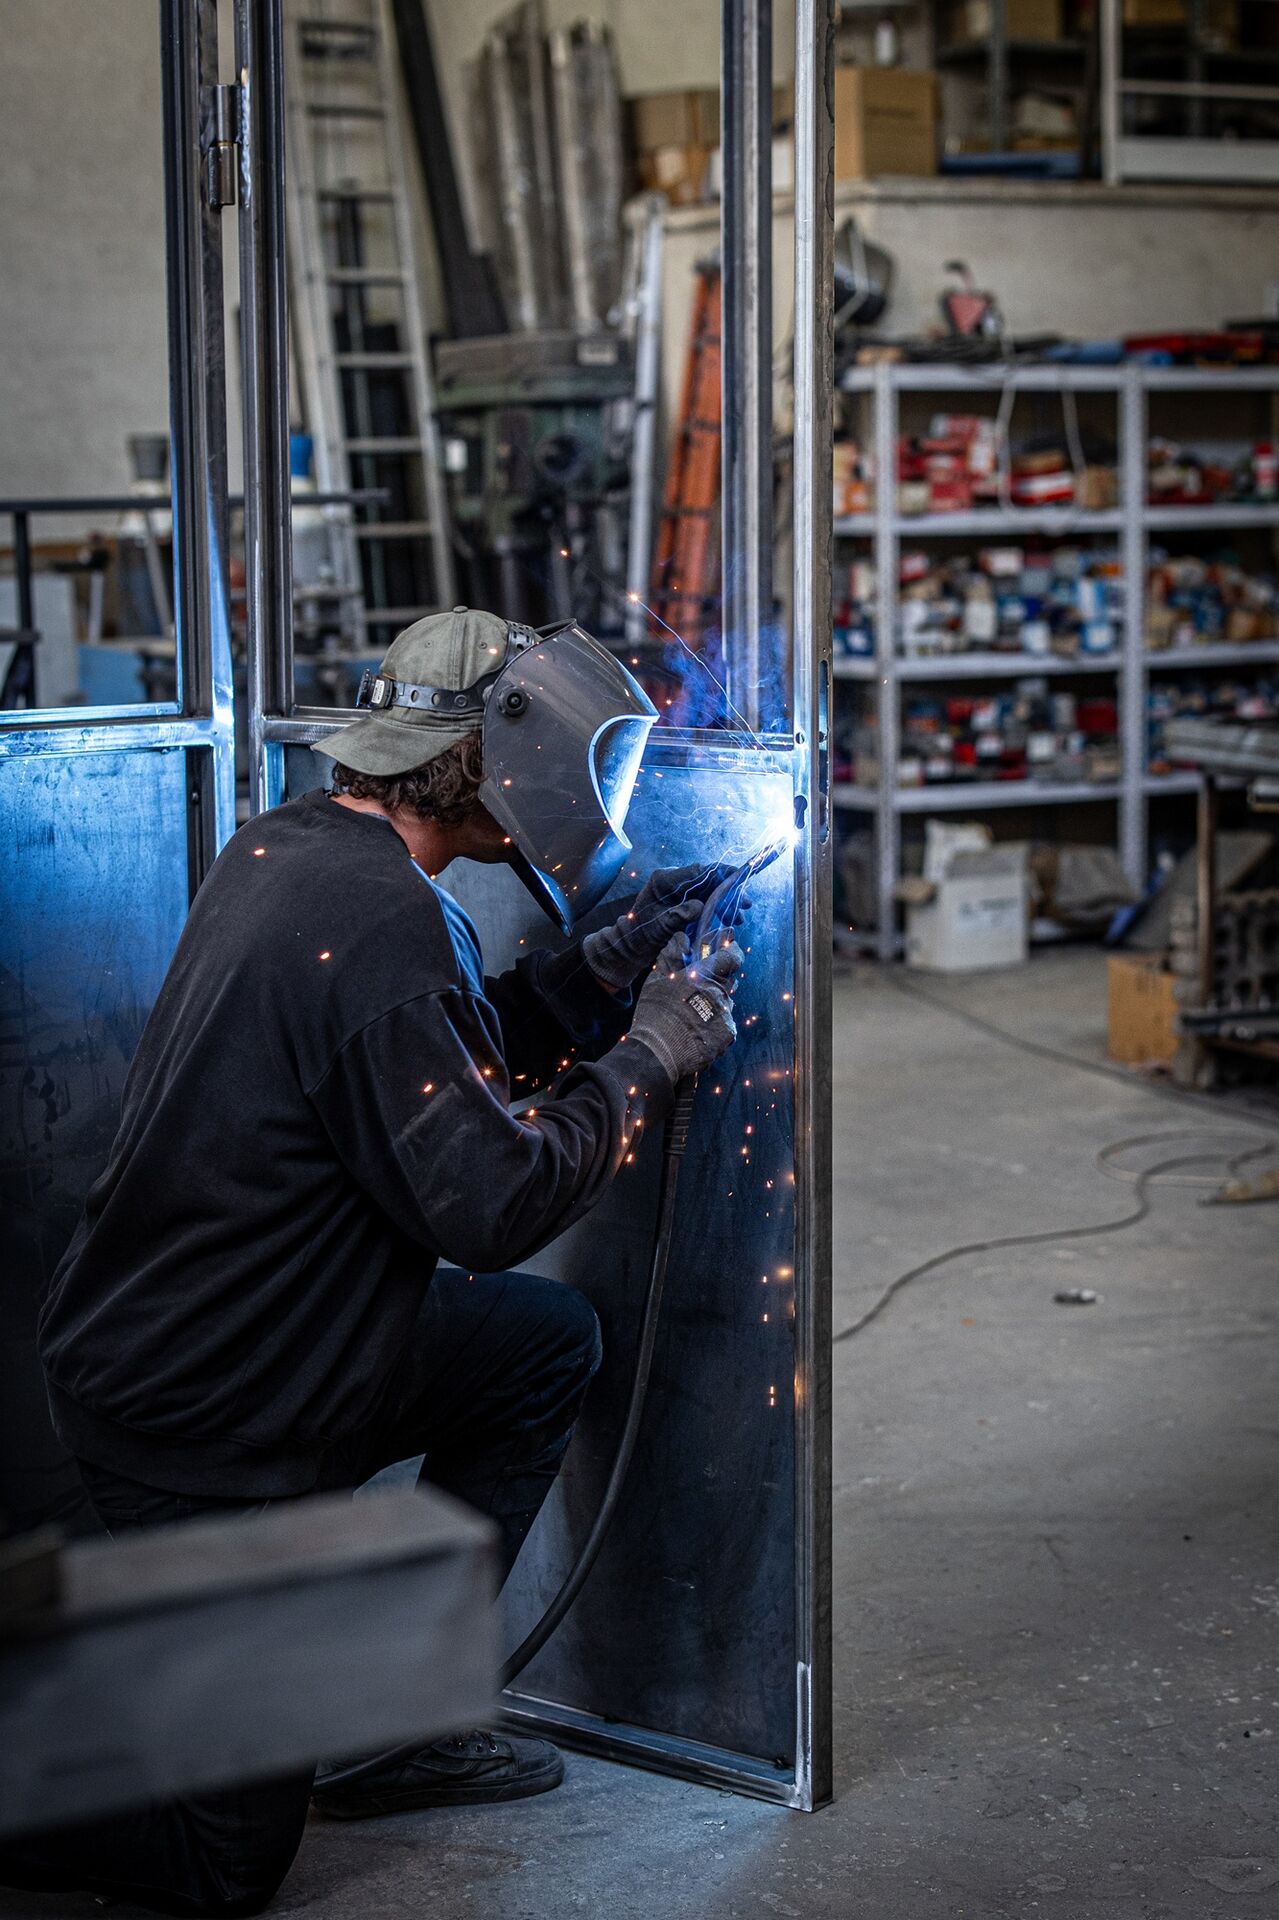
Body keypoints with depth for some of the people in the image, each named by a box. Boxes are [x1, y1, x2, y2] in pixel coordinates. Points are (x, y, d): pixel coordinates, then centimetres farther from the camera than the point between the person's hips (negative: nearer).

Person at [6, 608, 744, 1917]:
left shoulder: (286, 849, 4)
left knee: (548, 1342, 18)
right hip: (207, 1433, -9)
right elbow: (489, 1203, -23)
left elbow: (447, 1056, 17)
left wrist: (611, 962, 8)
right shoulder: (378, 917, -25)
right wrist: (652, 1051, -11)